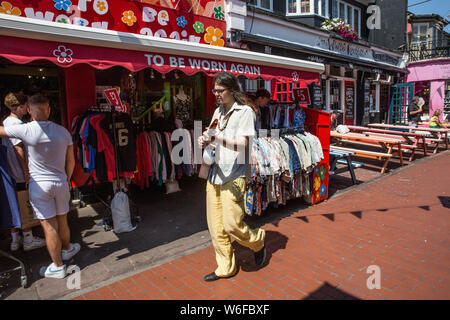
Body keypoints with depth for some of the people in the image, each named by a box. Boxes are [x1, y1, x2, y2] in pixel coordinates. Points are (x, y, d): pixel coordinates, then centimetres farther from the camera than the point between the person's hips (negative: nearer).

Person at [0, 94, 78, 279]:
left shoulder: (26, 130, -14)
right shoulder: (63, 131, -2)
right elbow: (71, 161, 4)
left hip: (39, 185, -3)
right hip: (61, 182, 4)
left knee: (49, 227, 3)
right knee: (62, 221, 20)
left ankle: (57, 267, 14)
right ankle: (67, 249, 42)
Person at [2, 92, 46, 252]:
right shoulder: (16, 123, -16)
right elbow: (19, 149, -20)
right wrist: (26, 172, -17)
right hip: (20, 174, -9)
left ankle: (15, 240, 25)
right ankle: (28, 240, 14)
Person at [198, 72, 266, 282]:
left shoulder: (245, 111, -4)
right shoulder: (218, 111, 18)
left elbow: (244, 145, -13)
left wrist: (217, 138, -25)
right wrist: (205, 142, 1)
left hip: (234, 174, -7)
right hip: (215, 171, 7)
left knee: (231, 225, -8)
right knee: (215, 226, 8)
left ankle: (258, 242, 24)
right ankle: (226, 268, 25)